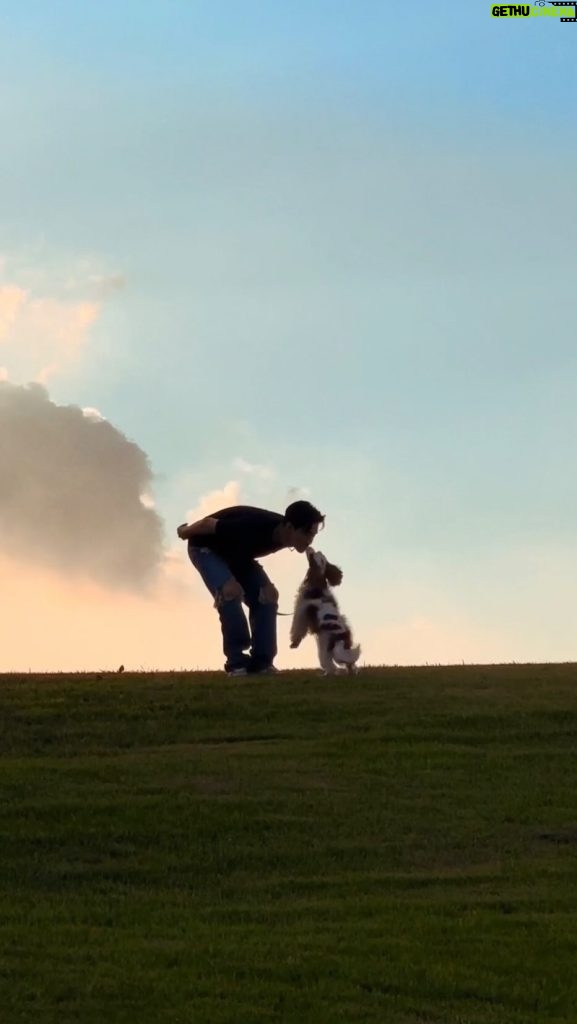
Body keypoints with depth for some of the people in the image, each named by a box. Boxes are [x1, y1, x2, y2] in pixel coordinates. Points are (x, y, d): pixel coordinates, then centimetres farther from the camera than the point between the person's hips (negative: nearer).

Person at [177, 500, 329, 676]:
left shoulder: (281, 533, -20)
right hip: (206, 548, -7)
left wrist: (266, 584, 4)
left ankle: (261, 662, -5)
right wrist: (184, 533, -9)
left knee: (266, 597, -9)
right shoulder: (255, 527, -42)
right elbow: (209, 523, -28)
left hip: (237, 553, 7)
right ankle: (237, 663, -21)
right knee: (230, 592, -29)